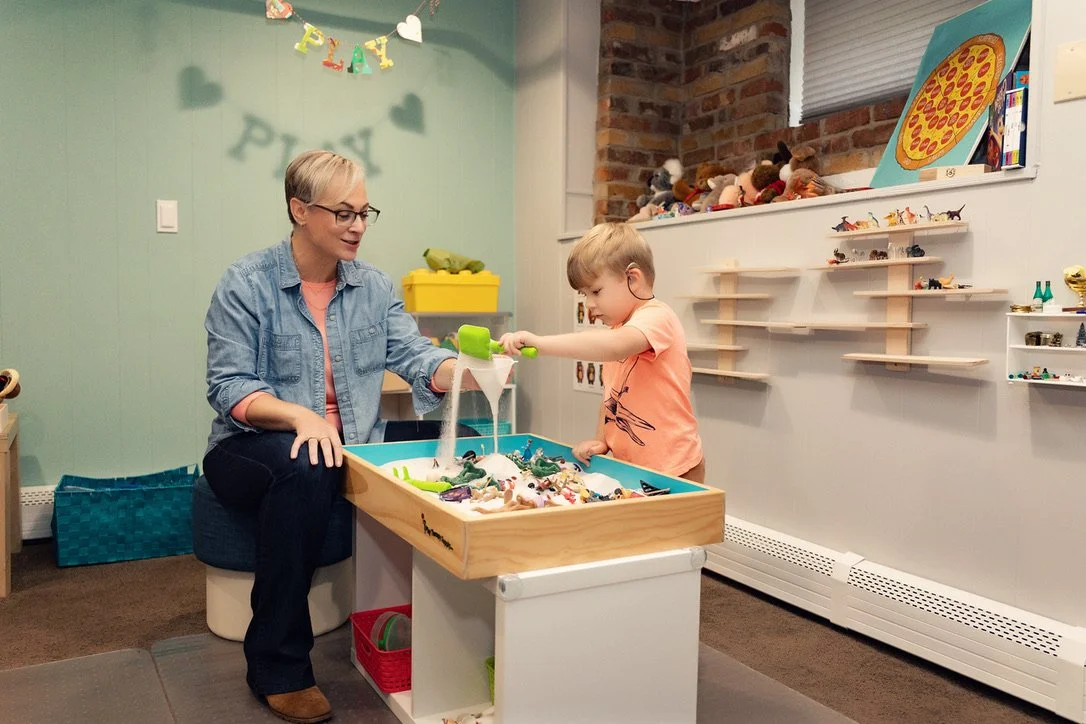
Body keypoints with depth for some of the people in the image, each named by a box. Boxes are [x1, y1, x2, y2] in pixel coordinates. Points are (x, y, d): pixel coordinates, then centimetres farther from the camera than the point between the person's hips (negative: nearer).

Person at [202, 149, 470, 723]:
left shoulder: (373, 287, 6)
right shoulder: (247, 283, -8)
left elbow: (417, 361, -5)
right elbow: (229, 389, -13)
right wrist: (301, 416, -32)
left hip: (351, 445, 5)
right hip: (253, 450, -4)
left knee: (454, 442, -13)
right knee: (302, 471, -38)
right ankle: (278, 667, -20)